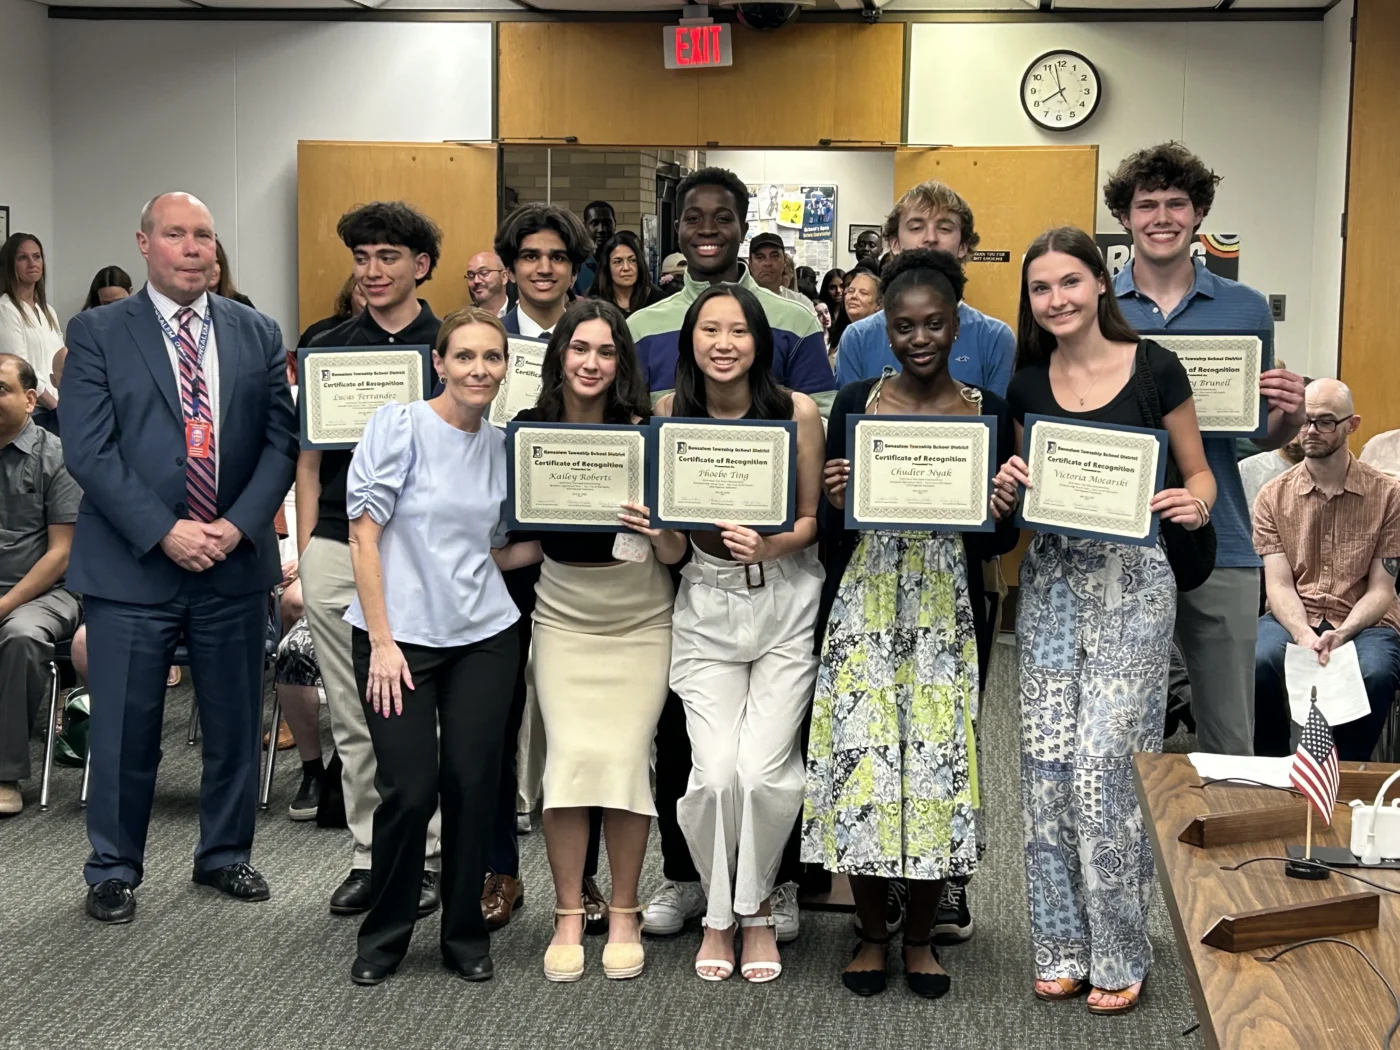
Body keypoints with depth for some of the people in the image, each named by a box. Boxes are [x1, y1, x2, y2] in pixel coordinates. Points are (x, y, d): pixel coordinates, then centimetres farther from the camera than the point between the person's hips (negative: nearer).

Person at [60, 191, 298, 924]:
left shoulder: (257, 334, 8)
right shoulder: (96, 334, -1)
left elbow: (280, 442, 4)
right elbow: (87, 450, -8)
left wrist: (238, 526, -10)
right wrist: (165, 532, -16)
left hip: (235, 563, 3)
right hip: (131, 564, -3)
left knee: (235, 721, 11)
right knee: (124, 727, 4)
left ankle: (225, 854, 29)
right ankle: (114, 869, 20)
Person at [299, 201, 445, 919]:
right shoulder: (328, 349, 10)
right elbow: (309, 457, 13)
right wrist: (306, 551, 7)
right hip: (337, 549, 3)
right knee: (353, 718, 8)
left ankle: (425, 855, 13)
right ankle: (368, 855, 19)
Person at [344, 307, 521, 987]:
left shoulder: (501, 446, 9)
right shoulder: (399, 425, -6)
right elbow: (364, 535, -9)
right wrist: (382, 642, -13)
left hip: (484, 636, 4)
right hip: (399, 637, -4)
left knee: (473, 784, 3)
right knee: (409, 791, -5)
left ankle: (465, 935, 20)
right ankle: (384, 937, 16)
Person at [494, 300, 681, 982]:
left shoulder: (646, 432, -9)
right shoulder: (530, 431, -4)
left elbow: (675, 553, -8)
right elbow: (531, 542, 5)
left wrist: (661, 532, -29)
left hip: (641, 621, -1)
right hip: (563, 618, 1)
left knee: (626, 757, -4)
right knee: (570, 757, -7)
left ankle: (623, 913, 12)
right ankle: (568, 917, 8)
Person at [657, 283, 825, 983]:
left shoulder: (797, 412, -6)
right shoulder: (670, 417, -1)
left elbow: (813, 520, -1)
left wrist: (768, 546, -20)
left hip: (786, 603, -1)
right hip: (707, 607, 1)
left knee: (763, 769, -11)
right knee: (715, 772, -11)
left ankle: (756, 910, 16)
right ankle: (717, 914, 16)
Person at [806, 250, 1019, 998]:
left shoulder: (990, 414, 3)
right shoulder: (854, 403, 3)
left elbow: (1003, 541, 6)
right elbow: (829, 530, 4)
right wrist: (836, 503, -17)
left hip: (947, 616, 0)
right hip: (864, 611, 0)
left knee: (938, 765, 1)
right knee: (861, 763, -1)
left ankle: (920, 936, 21)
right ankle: (872, 933, 19)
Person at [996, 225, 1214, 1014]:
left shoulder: (1155, 368, -5)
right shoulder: (1025, 381, 5)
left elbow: (1199, 473, 3)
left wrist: (1197, 506, -19)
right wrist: (1008, 486, -9)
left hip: (1131, 580, -4)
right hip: (1050, 578, 4)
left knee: (1105, 763, -8)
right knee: (1048, 764, 4)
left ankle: (1121, 954, 8)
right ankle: (1064, 945, 17)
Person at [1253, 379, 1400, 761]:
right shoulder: (1273, 496, 4)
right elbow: (1278, 584, -4)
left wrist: (1341, 636, -20)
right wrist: (1303, 636, -24)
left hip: (1363, 622, -1)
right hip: (1293, 617, 1)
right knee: (1257, 662, -33)